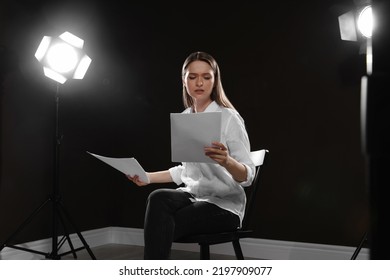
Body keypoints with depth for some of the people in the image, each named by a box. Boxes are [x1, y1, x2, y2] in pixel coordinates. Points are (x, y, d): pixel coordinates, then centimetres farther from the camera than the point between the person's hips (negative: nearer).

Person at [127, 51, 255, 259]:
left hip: (223, 205, -5)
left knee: (161, 227, -28)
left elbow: (247, 176, -14)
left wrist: (227, 161, -36)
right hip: (192, 196, 5)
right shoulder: (182, 119, 9)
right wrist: (148, 177, 8)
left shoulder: (229, 117, -11)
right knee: (158, 199, -29)